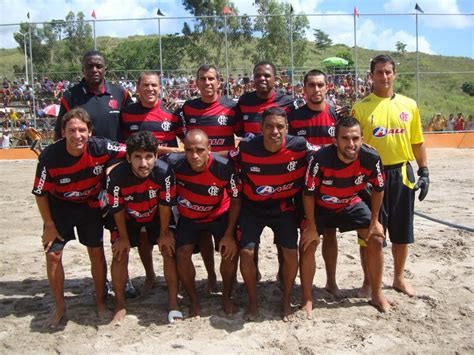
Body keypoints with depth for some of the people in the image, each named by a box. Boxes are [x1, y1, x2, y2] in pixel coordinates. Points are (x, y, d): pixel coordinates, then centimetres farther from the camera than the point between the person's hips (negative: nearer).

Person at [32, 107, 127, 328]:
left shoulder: (101, 148, -27)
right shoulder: (50, 157, -27)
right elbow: (40, 193, -14)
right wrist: (49, 225, -8)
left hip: (90, 205, 1)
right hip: (59, 206, 0)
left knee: (97, 253, 4)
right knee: (52, 254, -3)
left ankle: (100, 302, 23)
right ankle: (59, 307, 17)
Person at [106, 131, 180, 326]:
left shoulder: (164, 172, -36)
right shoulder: (117, 176, -35)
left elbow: (165, 204, -20)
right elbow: (117, 209, -18)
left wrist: (164, 233, -10)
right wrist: (123, 237, -8)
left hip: (157, 215, 0)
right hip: (129, 217, 0)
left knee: (169, 250, -10)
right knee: (120, 253, -8)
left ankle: (173, 302, 4)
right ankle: (120, 306, 9)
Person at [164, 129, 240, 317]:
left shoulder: (224, 167, -31)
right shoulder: (174, 164, -30)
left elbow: (236, 200, -16)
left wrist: (229, 234, -15)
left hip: (219, 215, -1)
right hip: (188, 217, 1)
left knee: (230, 252, -13)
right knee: (182, 253, -13)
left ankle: (227, 297, 14)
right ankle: (194, 300, 12)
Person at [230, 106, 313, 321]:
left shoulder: (299, 146, -21)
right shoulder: (246, 149, -21)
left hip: (283, 207, 1)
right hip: (252, 207, 0)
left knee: (291, 252, -7)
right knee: (246, 252, -8)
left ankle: (286, 301, 18)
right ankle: (252, 301, 15)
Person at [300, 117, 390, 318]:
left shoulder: (371, 159, -27)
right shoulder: (320, 159, -36)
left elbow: (378, 189, -8)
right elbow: (309, 193, -22)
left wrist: (374, 221, -3)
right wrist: (311, 227, -18)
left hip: (351, 205, 3)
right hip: (320, 207, -2)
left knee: (376, 239, -2)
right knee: (308, 244, -15)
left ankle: (377, 295, 18)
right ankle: (307, 300, 2)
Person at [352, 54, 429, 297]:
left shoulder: (409, 105, 6)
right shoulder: (360, 108, -3)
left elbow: (417, 142, 11)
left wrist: (424, 172, 6)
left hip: (402, 174, 3)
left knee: (402, 231, 12)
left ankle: (399, 278, 30)